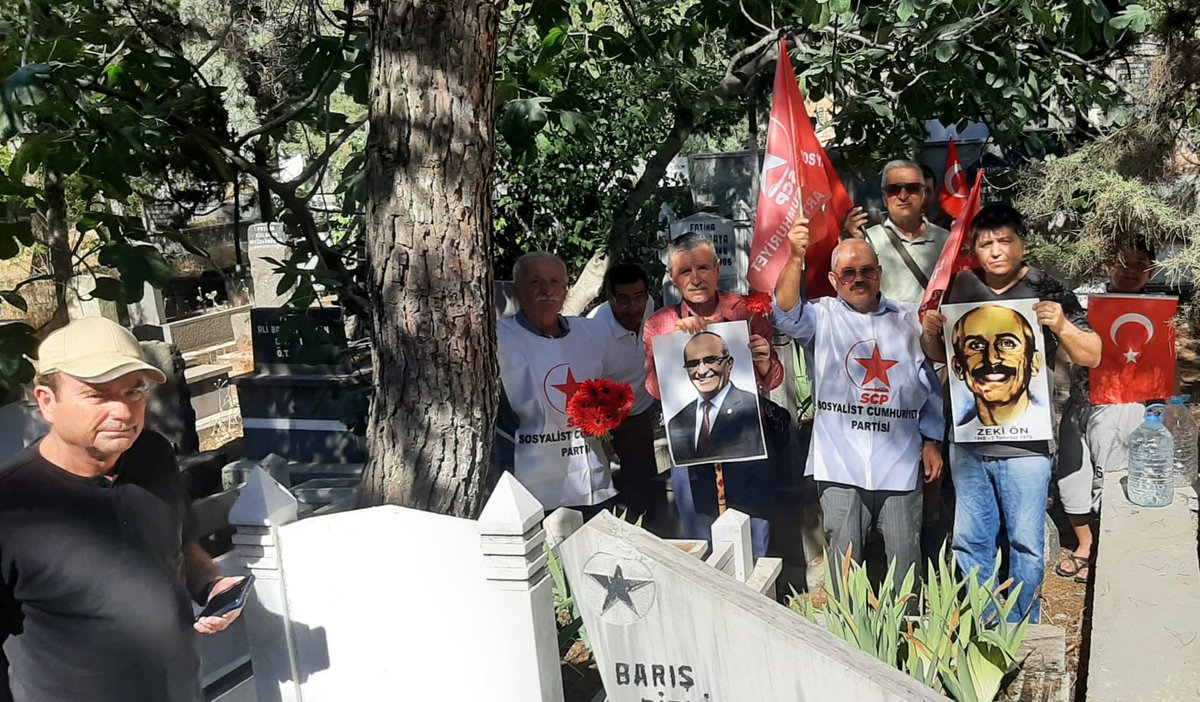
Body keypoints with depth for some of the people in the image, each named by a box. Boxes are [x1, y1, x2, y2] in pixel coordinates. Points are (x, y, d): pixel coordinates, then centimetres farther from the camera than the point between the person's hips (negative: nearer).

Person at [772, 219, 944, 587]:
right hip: (840, 464, -1)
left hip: (901, 463, 2)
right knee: (844, 560, 5)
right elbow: (786, 315, -18)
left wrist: (932, 442, 11)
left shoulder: (908, 319, 11)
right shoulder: (822, 317, 4)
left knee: (906, 556, 8)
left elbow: (930, 385, 15)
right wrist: (796, 259, -31)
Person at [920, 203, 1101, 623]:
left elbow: (1091, 357, -4)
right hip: (967, 439, 4)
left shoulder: (1048, 293, -5)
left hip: (1025, 444, -4)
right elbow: (939, 355, 18)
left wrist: (1061, 325, -22)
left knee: (1026, 544, 5)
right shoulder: (960, 288, 6)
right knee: (970, 541, 13)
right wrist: (929, 332, -4)